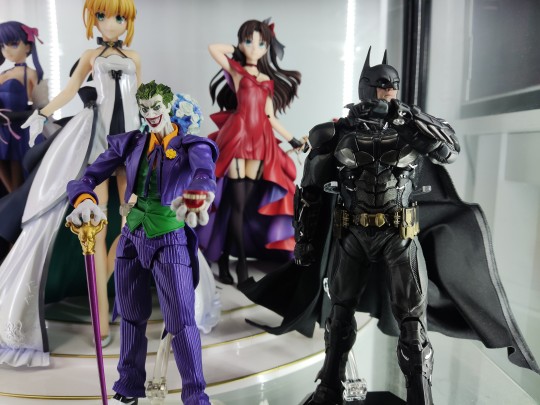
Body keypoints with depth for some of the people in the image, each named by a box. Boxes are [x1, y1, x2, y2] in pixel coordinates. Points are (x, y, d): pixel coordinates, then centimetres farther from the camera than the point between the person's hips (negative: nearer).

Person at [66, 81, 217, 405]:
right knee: (131, 316, 16)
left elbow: (205, 169, -30)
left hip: (170, 241, -4)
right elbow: (88, 176, -4)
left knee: (181, 321, -2)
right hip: (132, 239, 4)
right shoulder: (131, 143, 5)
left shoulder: (190, 145, -6)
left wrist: (198, 193, -54)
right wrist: (85, 199, -28)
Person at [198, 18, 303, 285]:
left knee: (243, 204, 3)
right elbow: (213, 48, 1)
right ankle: (242, 265, 2)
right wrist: (239, 51, 14)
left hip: (260, 141, 4)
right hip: (237, 137, -4)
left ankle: (224, 257, 14)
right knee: (237, 204, -6)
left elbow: (270, 117, 16)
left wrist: (293, 140, 13)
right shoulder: (235, 69, 9)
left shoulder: (268, 80, 19)